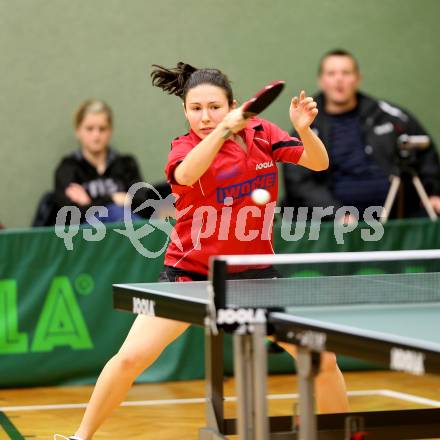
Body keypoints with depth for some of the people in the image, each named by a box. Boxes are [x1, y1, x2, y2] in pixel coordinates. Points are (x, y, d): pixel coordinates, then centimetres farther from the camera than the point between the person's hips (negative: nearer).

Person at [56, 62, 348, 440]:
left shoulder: (261, 133, -2)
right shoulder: (186, 147, -13)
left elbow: (318, 163, -4)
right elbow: (185, 174, -37)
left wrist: (304, 129, -25)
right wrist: (224, 129, -52)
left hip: (254, 272, 3)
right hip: (191, 270, -2)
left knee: (323, 358, -5)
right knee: (131, 357, -15)